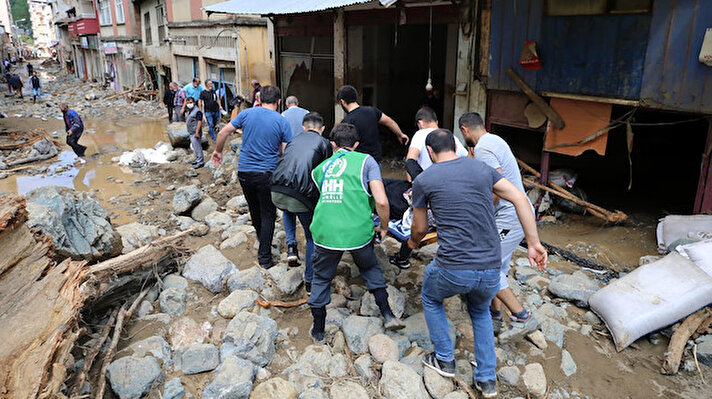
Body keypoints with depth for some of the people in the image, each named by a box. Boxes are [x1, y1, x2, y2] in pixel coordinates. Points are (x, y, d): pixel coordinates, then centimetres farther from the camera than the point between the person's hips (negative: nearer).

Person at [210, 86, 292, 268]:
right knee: (268, 215, 7)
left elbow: (223, 133, 1)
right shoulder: (282, 122, -6)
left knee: (254, 211, 21)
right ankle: (264, 257, 8)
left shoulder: (247, 113, 1)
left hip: (244, 171, 4)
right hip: (267, 174, -3)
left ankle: (263, 243, 41)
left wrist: (218, 151, 17)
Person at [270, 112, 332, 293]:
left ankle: (291, 246, 23)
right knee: (312, 237, 19)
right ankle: (310, 281, 23)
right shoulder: (324, 143, 12)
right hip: (302, 197, -4)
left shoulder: (294, 139, 24)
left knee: (287, 210, 41)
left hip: (277, 193, 4)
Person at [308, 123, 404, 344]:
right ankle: (387, 315, 26)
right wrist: (384, 227, 11)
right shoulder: (365, 161, 6)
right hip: (358, 232, -1)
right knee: (371, 269, 28)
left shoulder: (321, 167, 17)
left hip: (325, 232, 2)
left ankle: (318, 331, 34)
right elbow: (381, 201, -5)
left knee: (321, 278, 22)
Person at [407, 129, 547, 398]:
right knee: (480, 312, 33)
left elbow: (420, 229, 11)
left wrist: (413, 242, 34)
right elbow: (520, 199, 3)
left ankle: (444, 360, 36)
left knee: (430, 299, 30)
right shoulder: (481, 168, 9)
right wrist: (534, 244, 6)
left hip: (452, 269, -3)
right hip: (491, 270, 4)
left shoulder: (423, 180, 0)